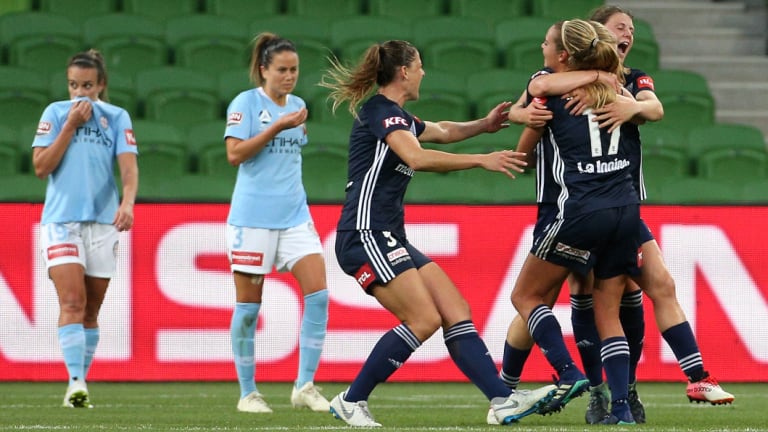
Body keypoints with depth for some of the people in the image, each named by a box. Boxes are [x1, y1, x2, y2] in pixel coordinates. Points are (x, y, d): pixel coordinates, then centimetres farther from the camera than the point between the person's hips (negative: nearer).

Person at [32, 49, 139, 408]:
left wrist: (127, 202, -25)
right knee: (72, 301, -17)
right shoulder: (55, 113, 4)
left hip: (103, 222, 2)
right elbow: (41, 167, -2)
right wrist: (70, 126, -8)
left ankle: (80, 383, 17)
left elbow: (128, 165, -6)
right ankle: (75, 382, -25)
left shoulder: (117, 118, 5)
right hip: (60, 220, -2)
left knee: (90, 310, 7)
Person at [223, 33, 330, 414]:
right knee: (248, 306, 0)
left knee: (318, 293, -9)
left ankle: (304, 386, -4)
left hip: (294, 214, 5)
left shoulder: (297, 105, 13)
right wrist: (277, 127, -16)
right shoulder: (246, 103, -5)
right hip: (253, 217, -5)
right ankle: (247, 393, 10)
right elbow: (235, 153, -14)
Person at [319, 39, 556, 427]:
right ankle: (351, 401, -7)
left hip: (389, 239, 10)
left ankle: (503, 401, -6)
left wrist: (482, 125, 27)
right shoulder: (380, 110, -11)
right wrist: (482, 160, -26)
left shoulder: (396, 115, 20)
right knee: (424, 319, -17)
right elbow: (417, 157, -27)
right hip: (365, 236, -10)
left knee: (456, 312, 0)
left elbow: (441, 131, 41)